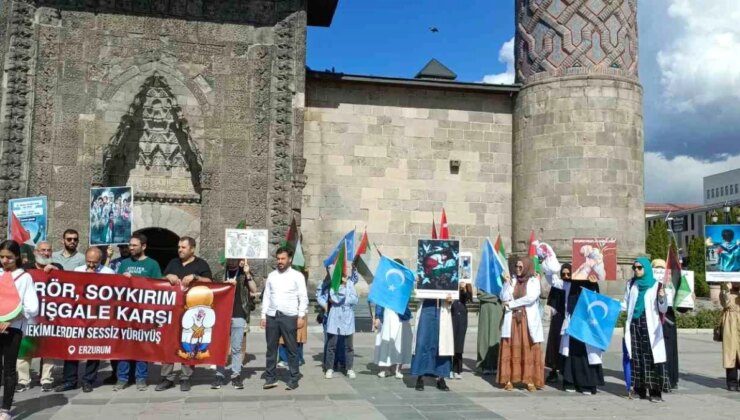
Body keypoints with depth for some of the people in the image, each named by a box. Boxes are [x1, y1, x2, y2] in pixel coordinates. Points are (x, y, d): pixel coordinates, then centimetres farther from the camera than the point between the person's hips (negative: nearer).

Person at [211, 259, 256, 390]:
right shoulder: (220, 273, 11)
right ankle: (220, 375, 9)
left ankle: (236, 376, 8)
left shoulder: (244, 274, 7)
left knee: (236, 348, 1)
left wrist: (247, 273, -14)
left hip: (239, 316, -1)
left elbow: (254, 290, -4)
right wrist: (225, 283, -9)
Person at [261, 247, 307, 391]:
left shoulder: (297, 276, -1)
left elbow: (303, 298, -3)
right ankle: (270, 378, 18)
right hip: (272, 316, 4)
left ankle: (294, 379, 12)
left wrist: (301, 316, -11)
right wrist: (263, 316, 5)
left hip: (289, 317, -4)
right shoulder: (271, 276, 11)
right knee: (271, 348, 9)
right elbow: (266, 297, 11)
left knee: (291, 349, 3)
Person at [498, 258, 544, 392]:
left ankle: (530, 380, 2)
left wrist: (511, 304, -8)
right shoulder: (512, 280, 10)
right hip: (512, 320, 2)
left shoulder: (534, 281, 2)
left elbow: (531, 298, -14)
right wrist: (507, 282, -7)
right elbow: (504, 298, 1)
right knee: (511, 350, -1)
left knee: (529, 350, -3)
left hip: (528, 321, -2)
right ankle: (509, 379, 3)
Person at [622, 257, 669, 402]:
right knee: (636, 356, 0)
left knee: (651, 356, -10)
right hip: (634, 324, 3)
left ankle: (655, 391, -7)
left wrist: (662, 297, -21)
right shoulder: (631, 284, 13)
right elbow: (625, 304, 18)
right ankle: (640, 389, 4)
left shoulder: (656, 285, 2)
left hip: (650, 325, -3)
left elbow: (663, 309, -2)